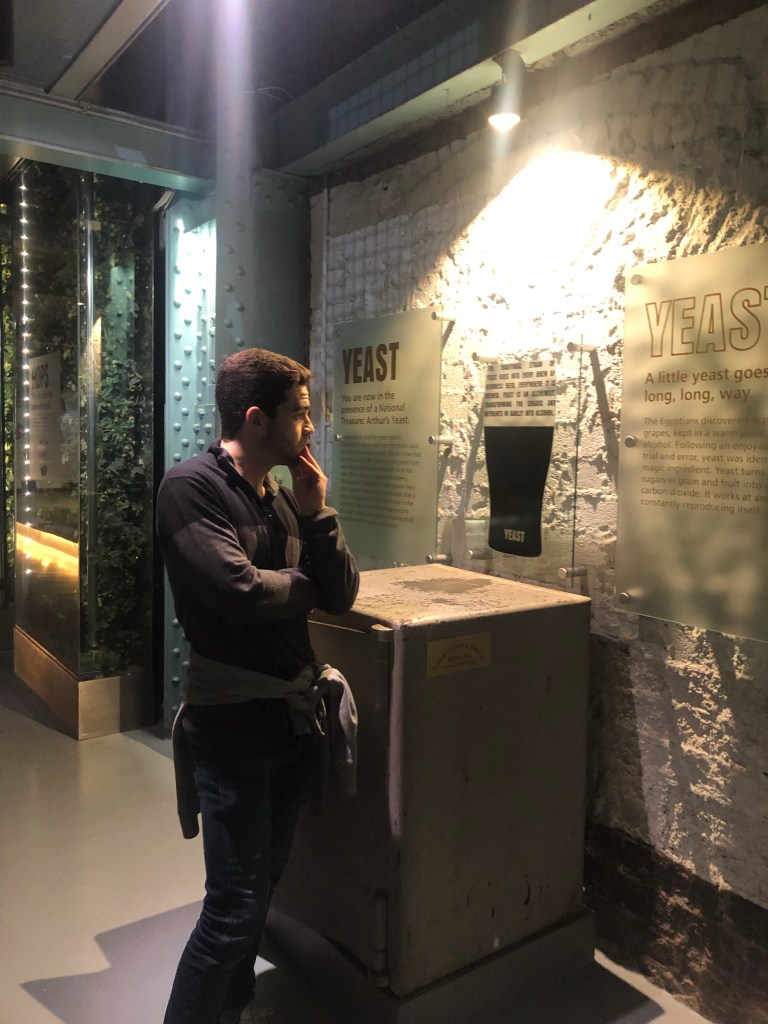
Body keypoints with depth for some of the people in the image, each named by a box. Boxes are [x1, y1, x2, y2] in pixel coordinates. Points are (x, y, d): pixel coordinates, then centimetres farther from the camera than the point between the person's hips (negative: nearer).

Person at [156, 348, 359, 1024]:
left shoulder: (282, 496, 8)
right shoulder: (192, 487, -14)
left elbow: (342, 595, 6)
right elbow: (240, 590, -26)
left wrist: (315, 511, -6)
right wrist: (304, 582, -7)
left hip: (293, 716, 8)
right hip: (233, 726, -7)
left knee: (262, 890, 20)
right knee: (236, 908, -1)